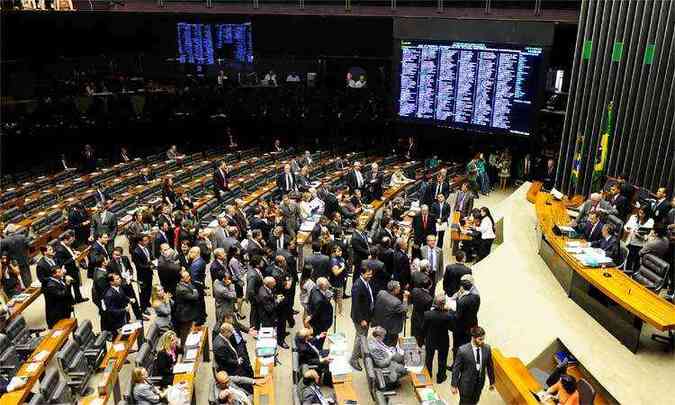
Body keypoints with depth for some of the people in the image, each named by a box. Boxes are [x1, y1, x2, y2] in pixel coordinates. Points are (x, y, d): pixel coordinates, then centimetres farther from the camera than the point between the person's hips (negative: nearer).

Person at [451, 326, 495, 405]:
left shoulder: (487, 348, -13)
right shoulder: (463, 350, -25)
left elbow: (489, 366, 1)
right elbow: (456, 368, -15)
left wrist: (492, 381, 10)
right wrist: (453, 385, -9)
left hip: (480, 383, 4)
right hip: (466, 384, -4)